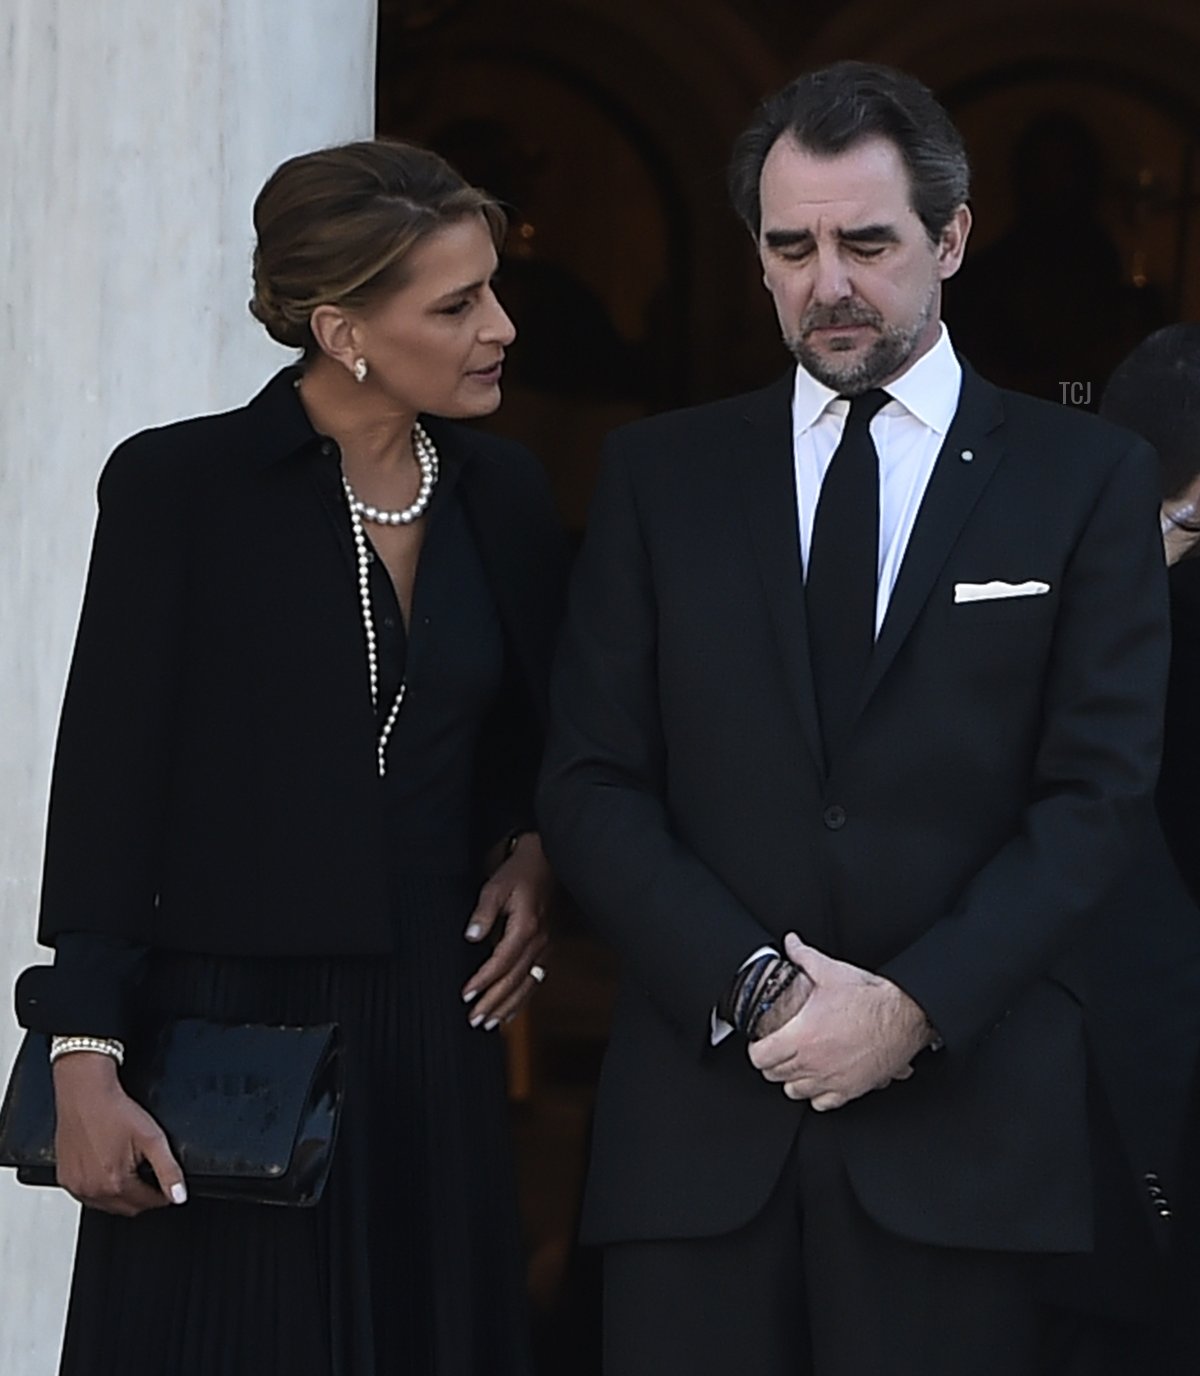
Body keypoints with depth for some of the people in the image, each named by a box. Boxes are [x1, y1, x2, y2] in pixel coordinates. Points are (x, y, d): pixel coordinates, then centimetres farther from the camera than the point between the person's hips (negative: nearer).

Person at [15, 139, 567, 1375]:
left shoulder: (502, 496, 8)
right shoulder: (177, 485, -7)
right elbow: (103, 783, -9)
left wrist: (533, 855, 1)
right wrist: (84, 1062, -14)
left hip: (429, 1042, 5)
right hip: (226, 1033, -4)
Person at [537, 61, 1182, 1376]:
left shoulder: (1088, 479, 6)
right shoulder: (659, 474, 11)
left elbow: (1096, 794, -1)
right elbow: (590, 783, 5)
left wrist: (914, 1007, -12)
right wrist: (756, 983, -9)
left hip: (966, 1115, -1)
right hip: (701, 1107, 1)